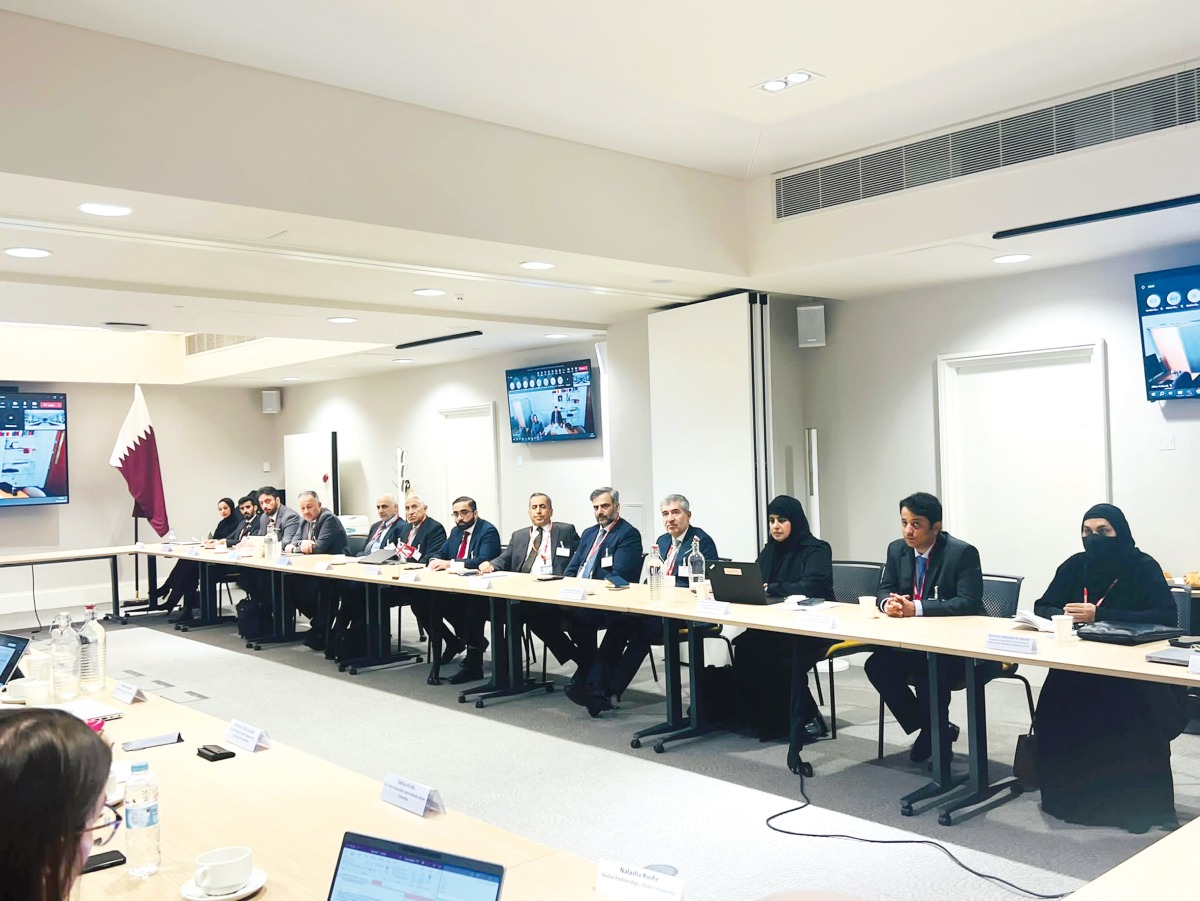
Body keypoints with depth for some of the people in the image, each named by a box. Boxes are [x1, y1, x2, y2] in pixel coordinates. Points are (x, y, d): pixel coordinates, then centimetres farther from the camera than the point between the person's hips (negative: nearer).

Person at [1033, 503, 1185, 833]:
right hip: (1080, 666, 3)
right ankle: (1070, 795, -3)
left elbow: (1167, 616, -19)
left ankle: (1137, 802, -11)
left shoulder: (1143, 567, -6)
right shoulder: (1075, 565, 5)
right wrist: (1065, 615, -17)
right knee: (1056, 707, -24)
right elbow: (1042, 607, 8)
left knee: (1136, 714, -33)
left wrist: (1100, 615, -24)